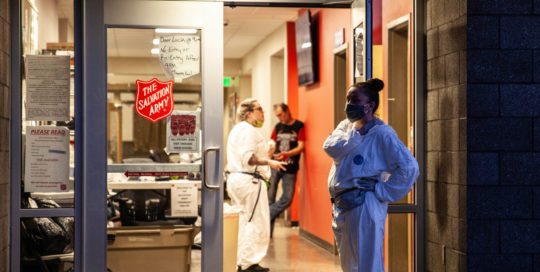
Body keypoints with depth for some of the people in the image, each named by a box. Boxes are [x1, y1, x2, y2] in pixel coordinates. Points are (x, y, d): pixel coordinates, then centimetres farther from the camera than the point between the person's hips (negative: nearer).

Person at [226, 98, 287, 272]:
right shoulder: (248, 129, -13)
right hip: (249, 180, -11)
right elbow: (248, 158, -22)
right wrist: (269, 162, -18)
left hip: (235, 178, 11)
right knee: (256, 222, -6)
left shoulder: (238, 129, 20)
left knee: (243, 222, 14)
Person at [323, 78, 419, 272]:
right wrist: (356, 132, -13)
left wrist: (382, 191, -13)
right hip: (341, 206, 8)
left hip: (364, 207, -8)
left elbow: (409, 167, -16)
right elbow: (330, 148, -8)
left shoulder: (382, 133, -10)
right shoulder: (346, 126, 11)